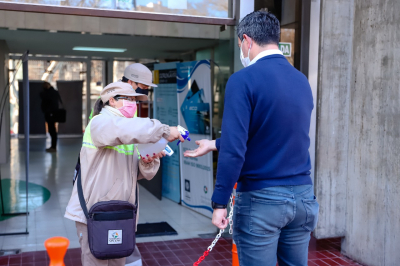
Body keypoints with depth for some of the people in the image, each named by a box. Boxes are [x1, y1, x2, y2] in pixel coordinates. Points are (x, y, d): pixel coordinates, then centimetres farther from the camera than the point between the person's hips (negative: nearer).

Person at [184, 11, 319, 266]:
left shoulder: (244, 79, -12)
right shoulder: (302, 80, 9)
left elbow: (234, 149, -19)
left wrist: (219, 203, -10)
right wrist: (214, 144, 26)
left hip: (261, 199, -6)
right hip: (303, 196, 6)